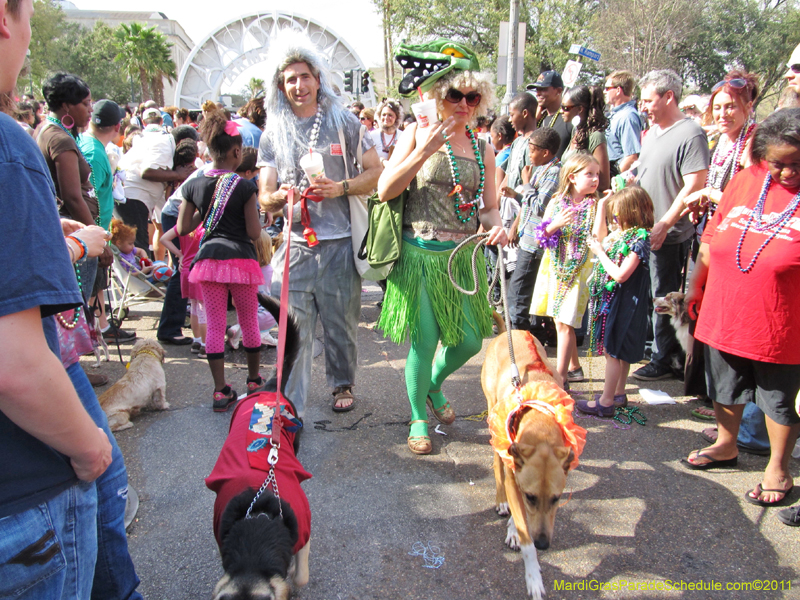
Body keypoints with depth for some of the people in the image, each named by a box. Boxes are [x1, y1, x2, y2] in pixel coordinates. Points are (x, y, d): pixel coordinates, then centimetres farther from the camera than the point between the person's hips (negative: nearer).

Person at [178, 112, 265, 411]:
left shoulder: (194, 186, 2)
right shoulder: (245, 187, -9)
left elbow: (183, 229, 7)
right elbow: (254, 233, -9)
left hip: (209, 259, 3)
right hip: (242, 259, -2)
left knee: (214, 325, 7)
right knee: (249, 322, 14)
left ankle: (220, 391, 9)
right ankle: (254, 380, 30)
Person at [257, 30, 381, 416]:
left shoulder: (344, 122, 6)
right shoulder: (273, 135, 10)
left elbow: (375, 171, 5)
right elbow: (264, 198, 8)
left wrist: (340, 188, -13)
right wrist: (280, 196, -16)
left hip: (340, 243, -1)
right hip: (295, 245, 1)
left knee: (341, 324, 10)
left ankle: (343, 385, 33)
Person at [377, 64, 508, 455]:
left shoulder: (482, 150, 11)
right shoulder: (417, 135, 0)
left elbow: (489, 206, 12)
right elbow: (385, 191, -8)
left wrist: (496, 225, -12)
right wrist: (426, 149, -16)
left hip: (463, 256, 4)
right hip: (420, 254, -4)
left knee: (470, 341, 4)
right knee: (425, 342, -1)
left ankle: (433, 385, 38)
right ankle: (418, 417, 22)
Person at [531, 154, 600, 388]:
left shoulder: (594, 206, -4)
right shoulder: (556, 202, 2)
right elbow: (540, 238, -1)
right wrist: (556, 224, -16)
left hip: (578, 271, -4)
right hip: (554, 269, 4)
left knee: (565, 324, -7)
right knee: (560, 321, 13)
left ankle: (561, 376, 0)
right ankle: (573, 365, 33)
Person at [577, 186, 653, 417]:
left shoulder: (638, 239, -20)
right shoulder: (620, 234, 6)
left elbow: (620, 275, -27)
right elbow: (598, 236, 24)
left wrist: (600, 252, -16)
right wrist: (602, 205, 18)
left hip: (623, 302, -9)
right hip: (612, 300, 9)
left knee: (613, 351, -2)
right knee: (619, 351, 18)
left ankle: (606, 402, 7)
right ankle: (618, 394, 31)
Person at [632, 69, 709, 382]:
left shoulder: (691, 134, -14)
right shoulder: (652, 131, 13)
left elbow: (695, 185, -19)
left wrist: (664, 225, -20)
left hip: (668, 235, -8)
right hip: (643, 229, 8)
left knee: (664, 297, 2)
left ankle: (665, 360, 15)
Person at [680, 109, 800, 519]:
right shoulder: (746, 181, 0)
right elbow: (711, 239, 9)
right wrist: (695, 286, 14)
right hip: (724, 315, 5)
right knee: (724, 389, 21)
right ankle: (727, 446, 44)